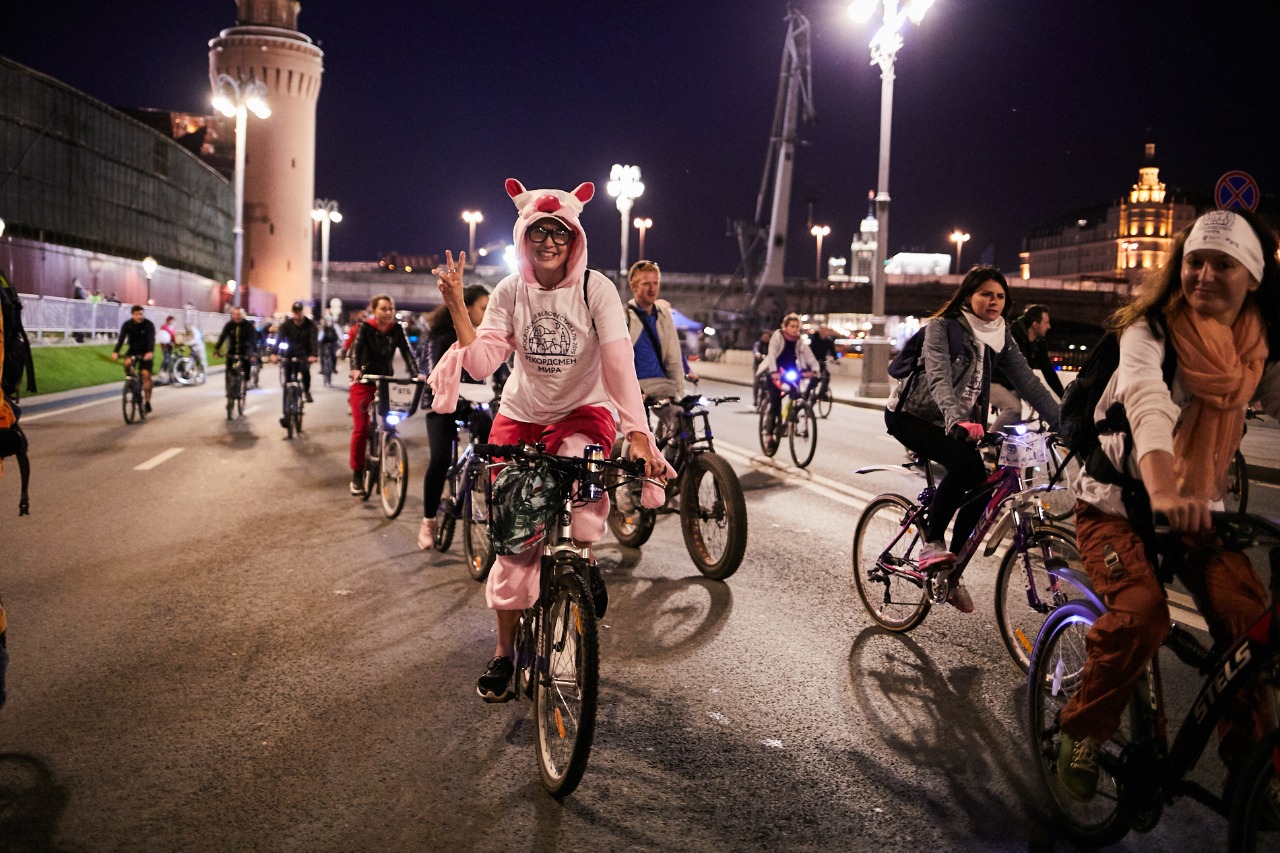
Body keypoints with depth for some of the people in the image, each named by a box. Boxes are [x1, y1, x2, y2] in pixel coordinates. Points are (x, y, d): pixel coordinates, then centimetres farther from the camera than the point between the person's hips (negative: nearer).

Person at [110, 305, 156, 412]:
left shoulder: (149, 324, -17)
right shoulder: (127, 324, -12)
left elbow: (151, 339, -30)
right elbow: (121, 339, -24)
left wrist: (150, 352, -49)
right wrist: (115, 352, -40)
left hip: (145, 352, -2)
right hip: (133, 350, 2)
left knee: (146, 374, -13)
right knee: (127, 363, -29)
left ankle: (147, 402, -7)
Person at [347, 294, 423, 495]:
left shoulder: (397, 330, -4)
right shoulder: (366, 328, -11)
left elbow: (407, 352, -12)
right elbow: (356, 348, -25)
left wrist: (417, 373, -29)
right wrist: (355, 369, -45)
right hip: (364, 381, -3)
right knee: (361, 428, -9)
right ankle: (357, 474, 0)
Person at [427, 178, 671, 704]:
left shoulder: (595, 289, -14)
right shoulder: (510, 291, -6)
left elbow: (619, 362, -24)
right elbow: (481, 364, -14)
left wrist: (638, 432, -35)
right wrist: (456, 306, -23)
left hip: (583, 412, -2)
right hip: (521, 417, 2)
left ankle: (585, 561, -9)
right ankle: (504, 652, 16)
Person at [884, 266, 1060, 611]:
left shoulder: (1001, 337, 1)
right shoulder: (942, 327, -17)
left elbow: (1028, 382, -6)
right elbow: (939, 378, -32)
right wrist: (956, 419, -50)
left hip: (956, 423, 6)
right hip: (911, 415, -6)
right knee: (965, 462, -32)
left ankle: (952, 572, 6)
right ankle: (931, 544, -20)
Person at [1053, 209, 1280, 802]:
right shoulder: (1151, 331, -17)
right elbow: (1146, 401, -35)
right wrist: (1163, 492, -54)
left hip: (1197, 507, 5)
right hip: (1117, 503, -4)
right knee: (1140, 616, -27)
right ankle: (1082, 733, -2)